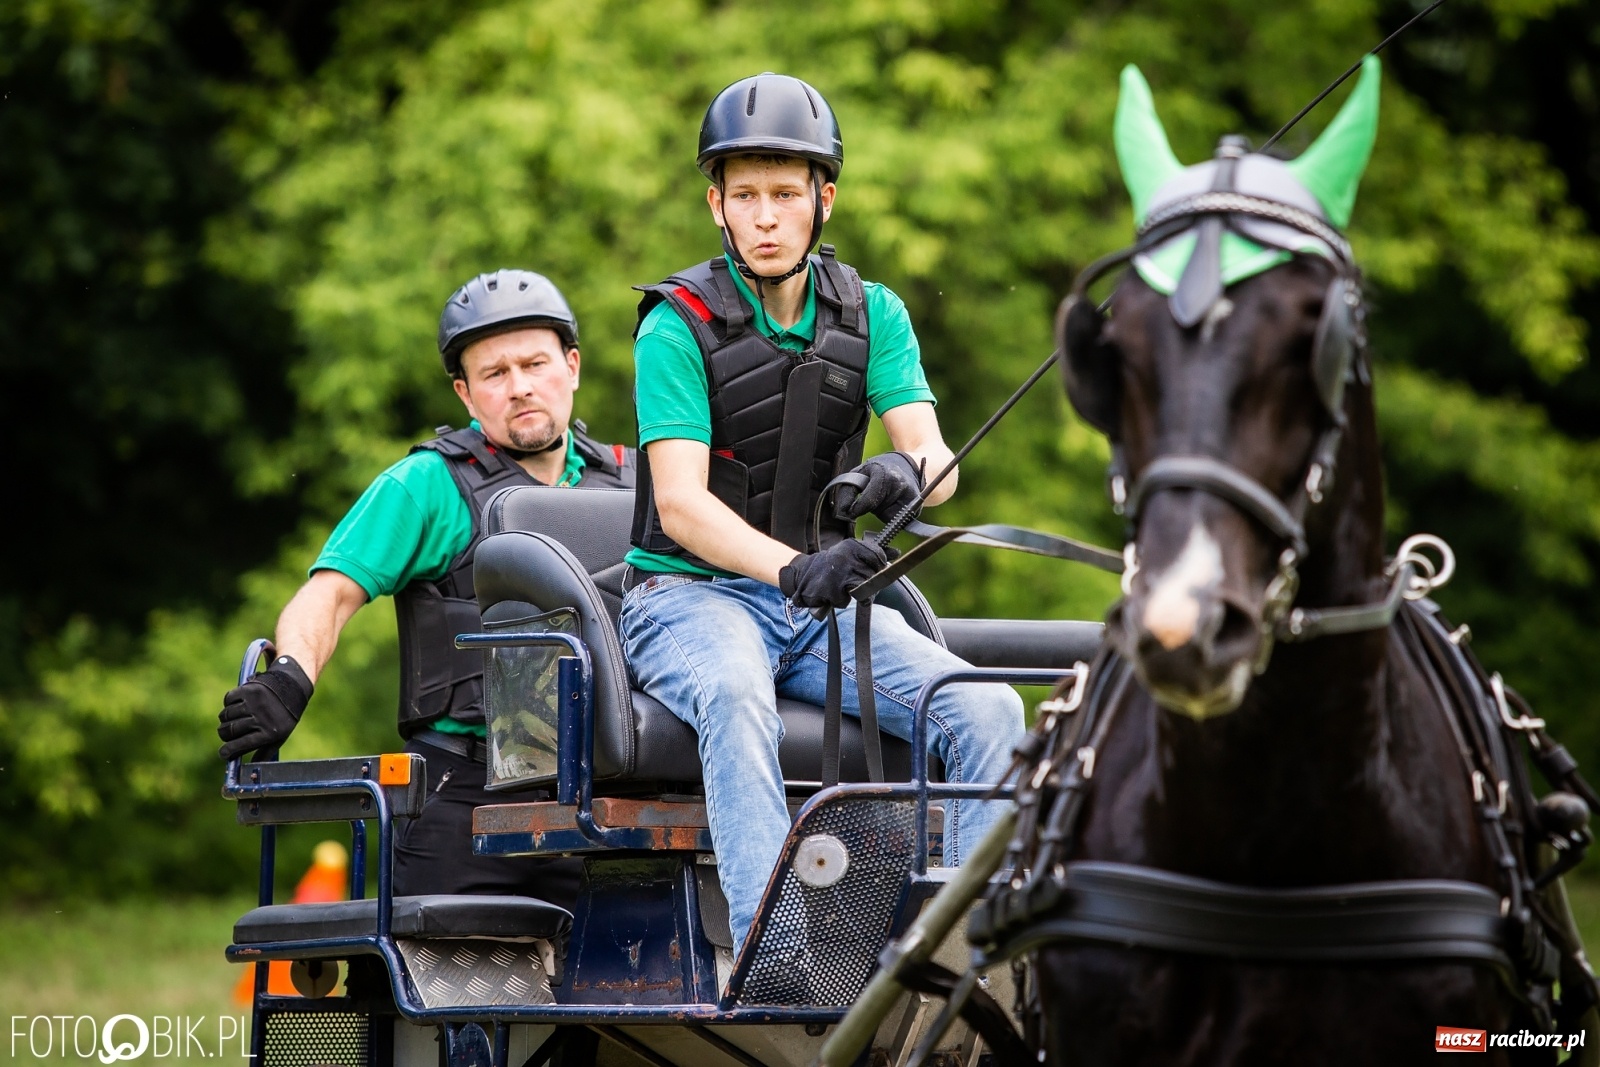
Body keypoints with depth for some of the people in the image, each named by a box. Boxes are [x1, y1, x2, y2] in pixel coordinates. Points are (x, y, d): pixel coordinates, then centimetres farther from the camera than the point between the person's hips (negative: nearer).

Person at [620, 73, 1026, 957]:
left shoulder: (873, 316, 7)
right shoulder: (678, 328, -8)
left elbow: (935, 459, -6)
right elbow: (679, 503, -18)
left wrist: (905, 472, -32)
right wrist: (793, 568, -37)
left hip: (821, 602, 5)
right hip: (693, 594, -5)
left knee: (988, 711, -20)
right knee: (736, 700, -39)